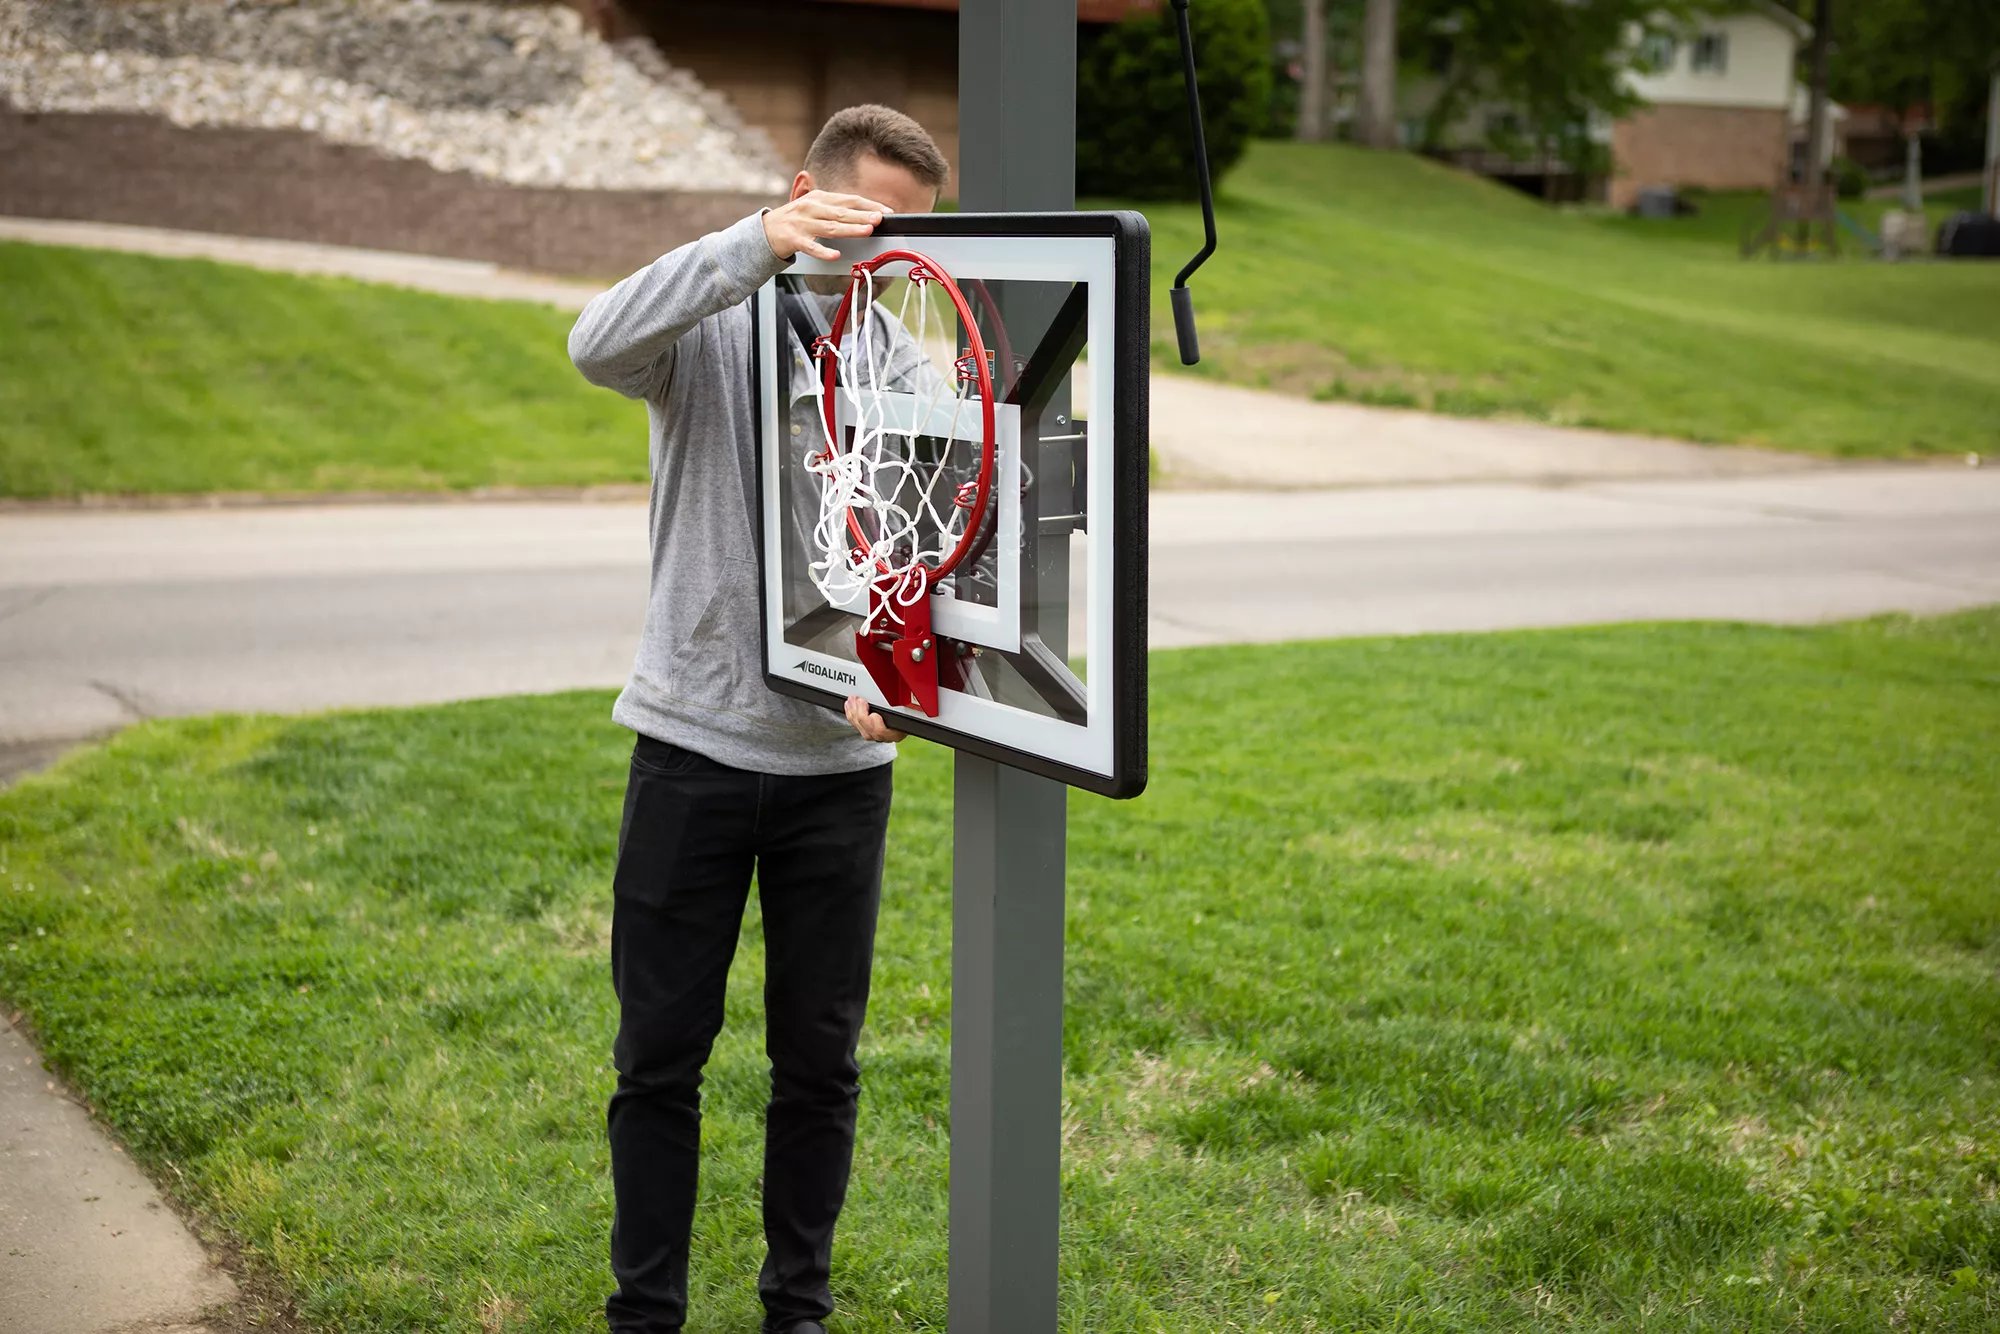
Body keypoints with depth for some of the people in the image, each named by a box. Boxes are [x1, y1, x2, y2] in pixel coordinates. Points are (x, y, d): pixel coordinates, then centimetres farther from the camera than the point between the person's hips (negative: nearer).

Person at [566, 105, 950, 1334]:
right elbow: (600, 344, -26)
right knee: (662, 1054, 6)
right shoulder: (709, 334, -3)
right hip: (695, 745, -2)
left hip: (840, 763, 2)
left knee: (821, 1058, 11)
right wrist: (758, 245, -37)